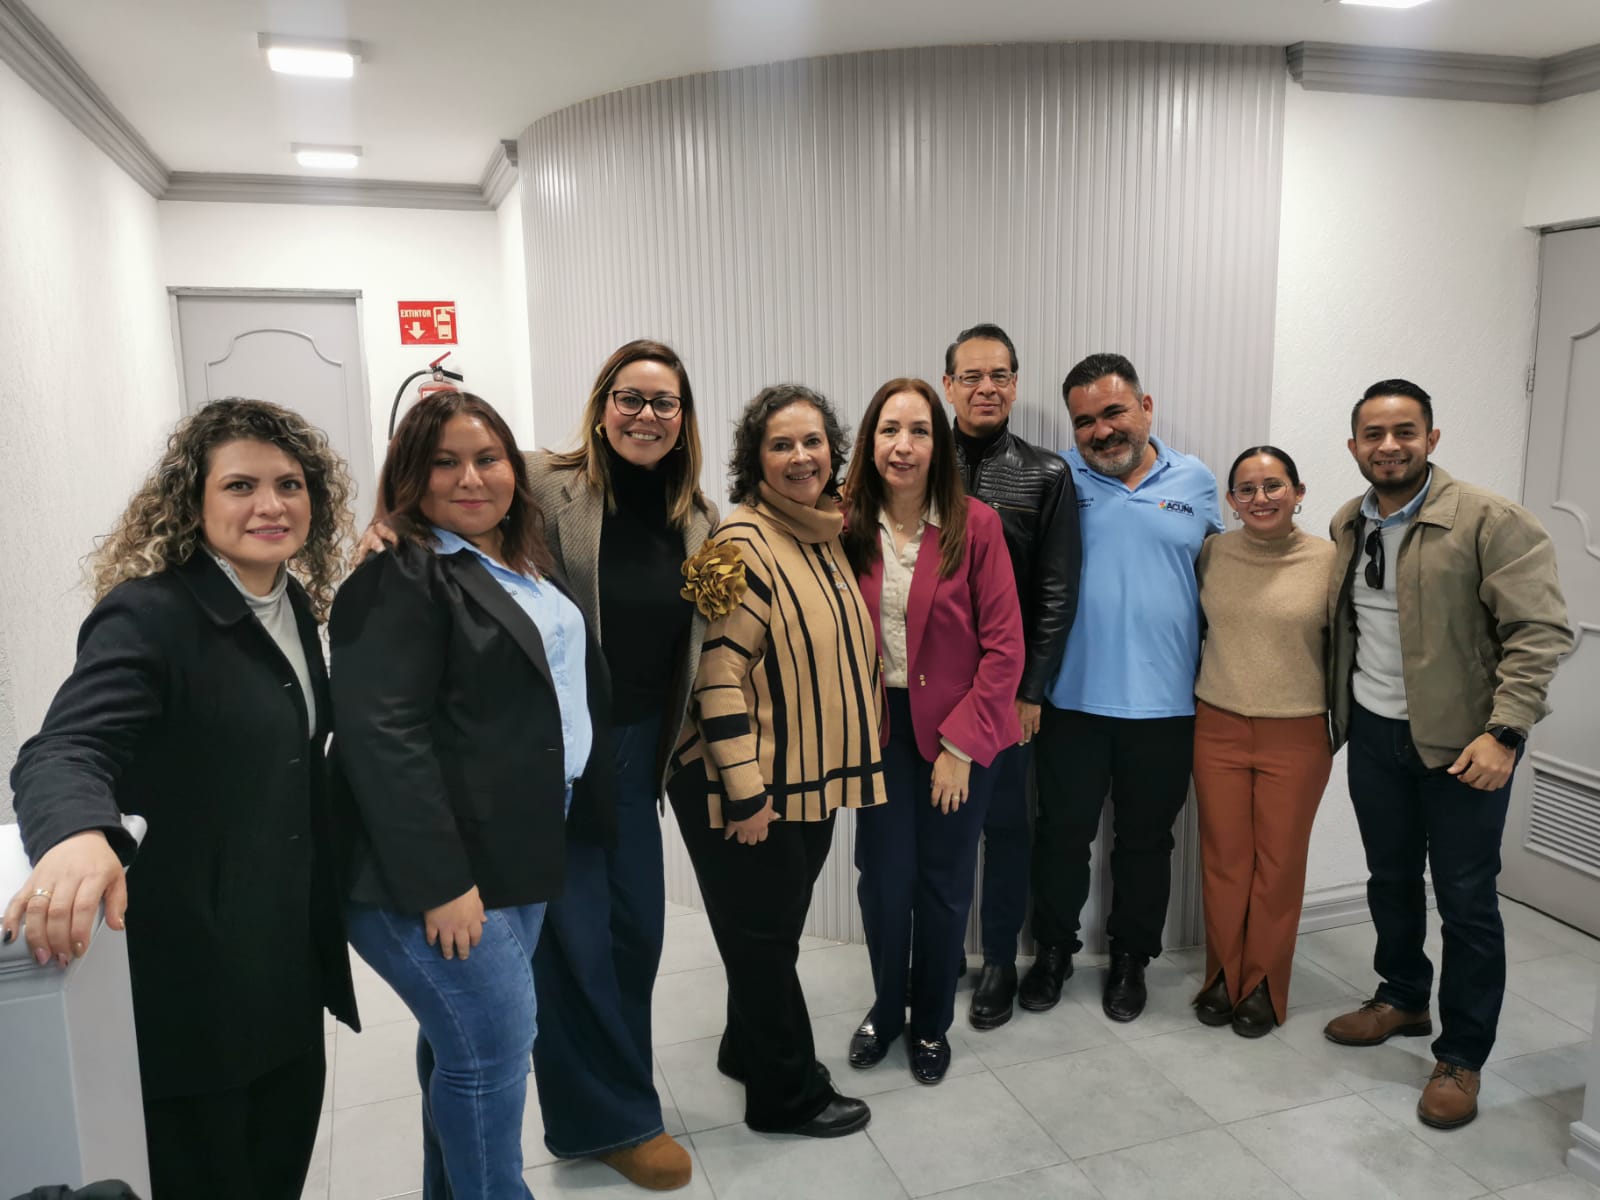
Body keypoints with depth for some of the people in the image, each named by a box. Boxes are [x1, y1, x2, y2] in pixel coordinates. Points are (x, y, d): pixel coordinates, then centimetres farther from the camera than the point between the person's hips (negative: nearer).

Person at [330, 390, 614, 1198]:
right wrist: (438, 882, -24)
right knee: (491, 1049, 0)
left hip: (516, 853, 8)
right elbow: (383, 738, -22)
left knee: (465, 1042, 18)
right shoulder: (399, 581, -13)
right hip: (440, 869, -8)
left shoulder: (524, 569, 15)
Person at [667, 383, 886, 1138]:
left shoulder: (827, 536, 8)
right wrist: (747, 792, -22)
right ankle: (787, 1095, 27)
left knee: (777, 929, 22)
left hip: (810, 778, 8)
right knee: (762, 937, 9)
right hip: (748, 787, -8)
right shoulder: (742, 544, -19)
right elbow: (718, 677, -22)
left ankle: (751, 1048, 43)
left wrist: (841, 761, 16)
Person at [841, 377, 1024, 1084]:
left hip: (957, 731, -1)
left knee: (943, 882, 10)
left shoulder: (975, 526, -9)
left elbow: (1004, 645, -9)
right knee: (883, 877, 6)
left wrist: (961, 743, -12)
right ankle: (886, 1008, 34)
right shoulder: (848, 529, -2)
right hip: (879, 727, 1)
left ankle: (931, 1024, 33)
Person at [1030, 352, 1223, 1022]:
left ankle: (1130, 959, 33)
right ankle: (1053, 950, 31)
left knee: (1145, 838, 15)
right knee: (1062, 830, 11)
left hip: (1164, 702, 2)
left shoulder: (1196, 481, 4)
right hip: (1074, 696, -1)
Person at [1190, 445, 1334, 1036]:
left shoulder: (1329, 560, -6)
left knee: (1279, 861, 8)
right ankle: (1222, 976, 27)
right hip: (1217, 727, 2)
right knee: (1223, 857, 9)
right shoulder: (1212, 553, 0)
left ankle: (1264, 985, 26)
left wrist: (1340, 723, 3)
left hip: (1297, 735, -1)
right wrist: (1192, 697, 9)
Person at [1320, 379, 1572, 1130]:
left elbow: (1540, 630, -18)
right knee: (1390, 880, 18)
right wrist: (1336, 709, 9)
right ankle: (1402, 999, 39)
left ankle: (1461, 1058, 19)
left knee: (1466, 899, 4)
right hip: (1373, 732, 5)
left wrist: (1503, 731, -25)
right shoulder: (1347, 526, 5)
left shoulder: (1490, 520, -14)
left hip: (1461, 739, -5)